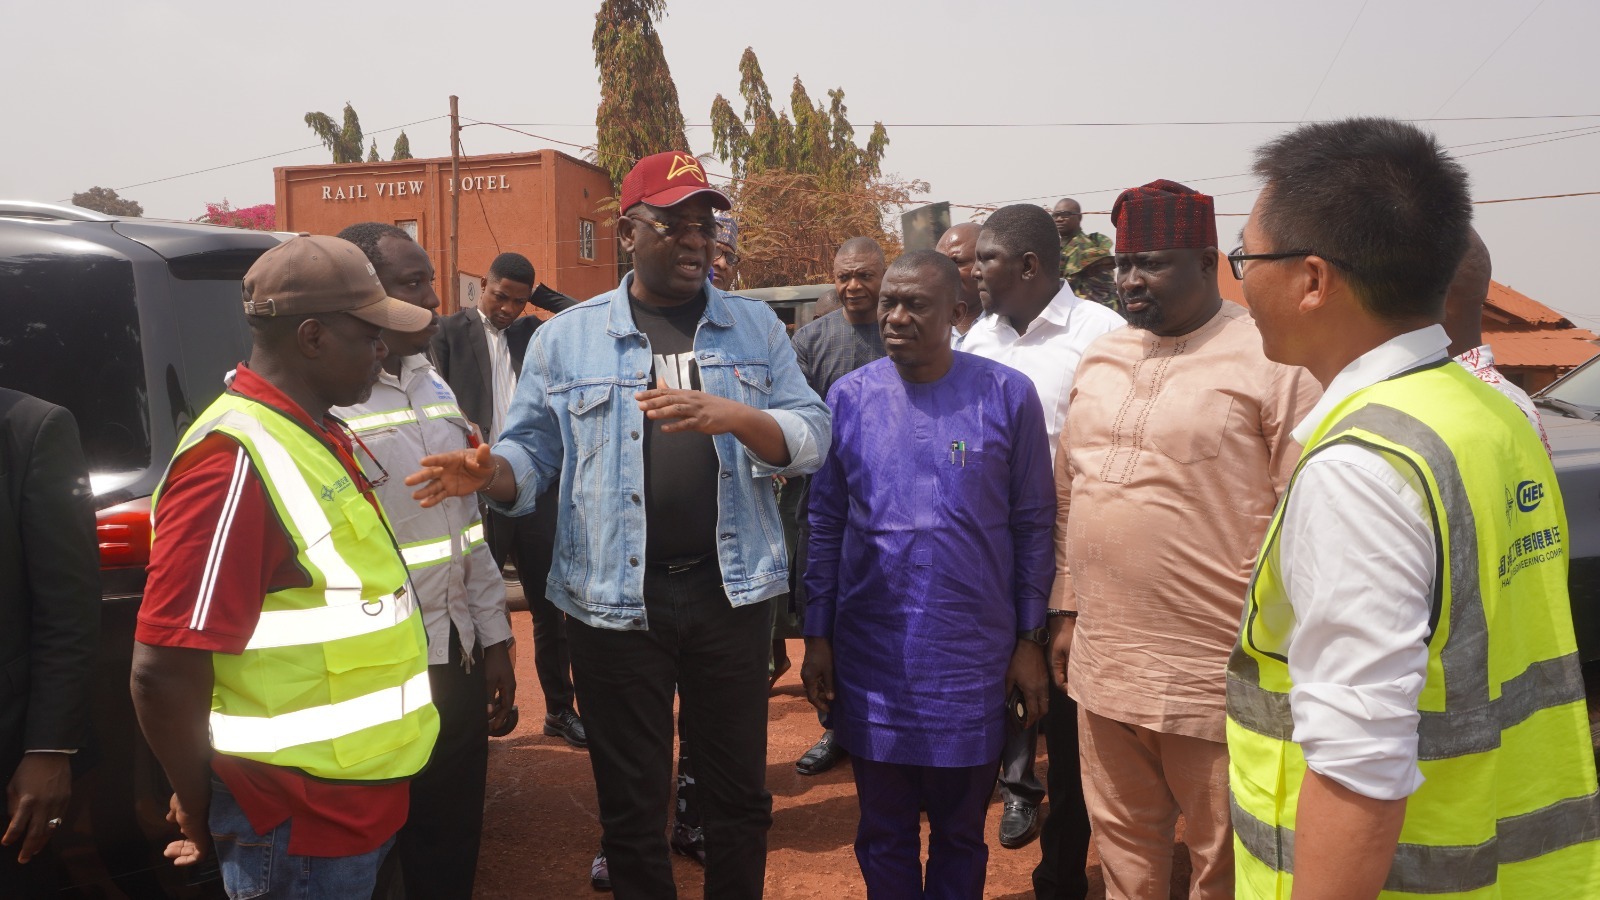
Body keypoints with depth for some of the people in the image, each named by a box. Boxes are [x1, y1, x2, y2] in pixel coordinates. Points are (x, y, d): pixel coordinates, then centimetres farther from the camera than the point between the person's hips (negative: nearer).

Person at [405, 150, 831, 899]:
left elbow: (813, 437, -2)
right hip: (615, 600, -1)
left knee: (739, 789, 16)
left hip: (730, 592, 1)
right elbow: (534, 453, 4)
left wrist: (732, 415, -20)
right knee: (631, 803, 13)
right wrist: (489, 472, -18)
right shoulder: (566, 337, 3)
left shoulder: (756, 327, 5)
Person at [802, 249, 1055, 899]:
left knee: (960, 832, 15)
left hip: (971, 656, -1)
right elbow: (825, 523, 5)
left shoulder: (1007, 395, -6)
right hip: (872, 653, 2)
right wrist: (817, 636, 4)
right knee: (884, 832, 15)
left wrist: (1030, 639, -1)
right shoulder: (848, 398, 0)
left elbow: (1033, 524, -1)